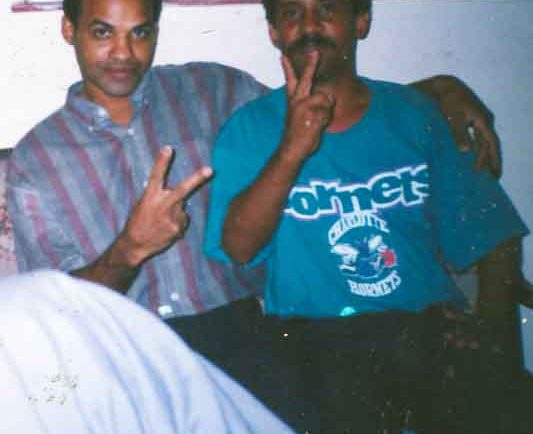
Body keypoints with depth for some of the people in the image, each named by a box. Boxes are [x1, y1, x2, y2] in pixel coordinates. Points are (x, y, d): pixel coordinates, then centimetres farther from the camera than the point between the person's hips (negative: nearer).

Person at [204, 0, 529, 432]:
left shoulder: (412, 113, 12)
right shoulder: (250, 127, 6)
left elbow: (493, 239, 11)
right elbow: (239, 249, -9)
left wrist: (494, 328, -3)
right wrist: (291, 150, -19)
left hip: (433, 326, 3)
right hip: (319, 334, -2)